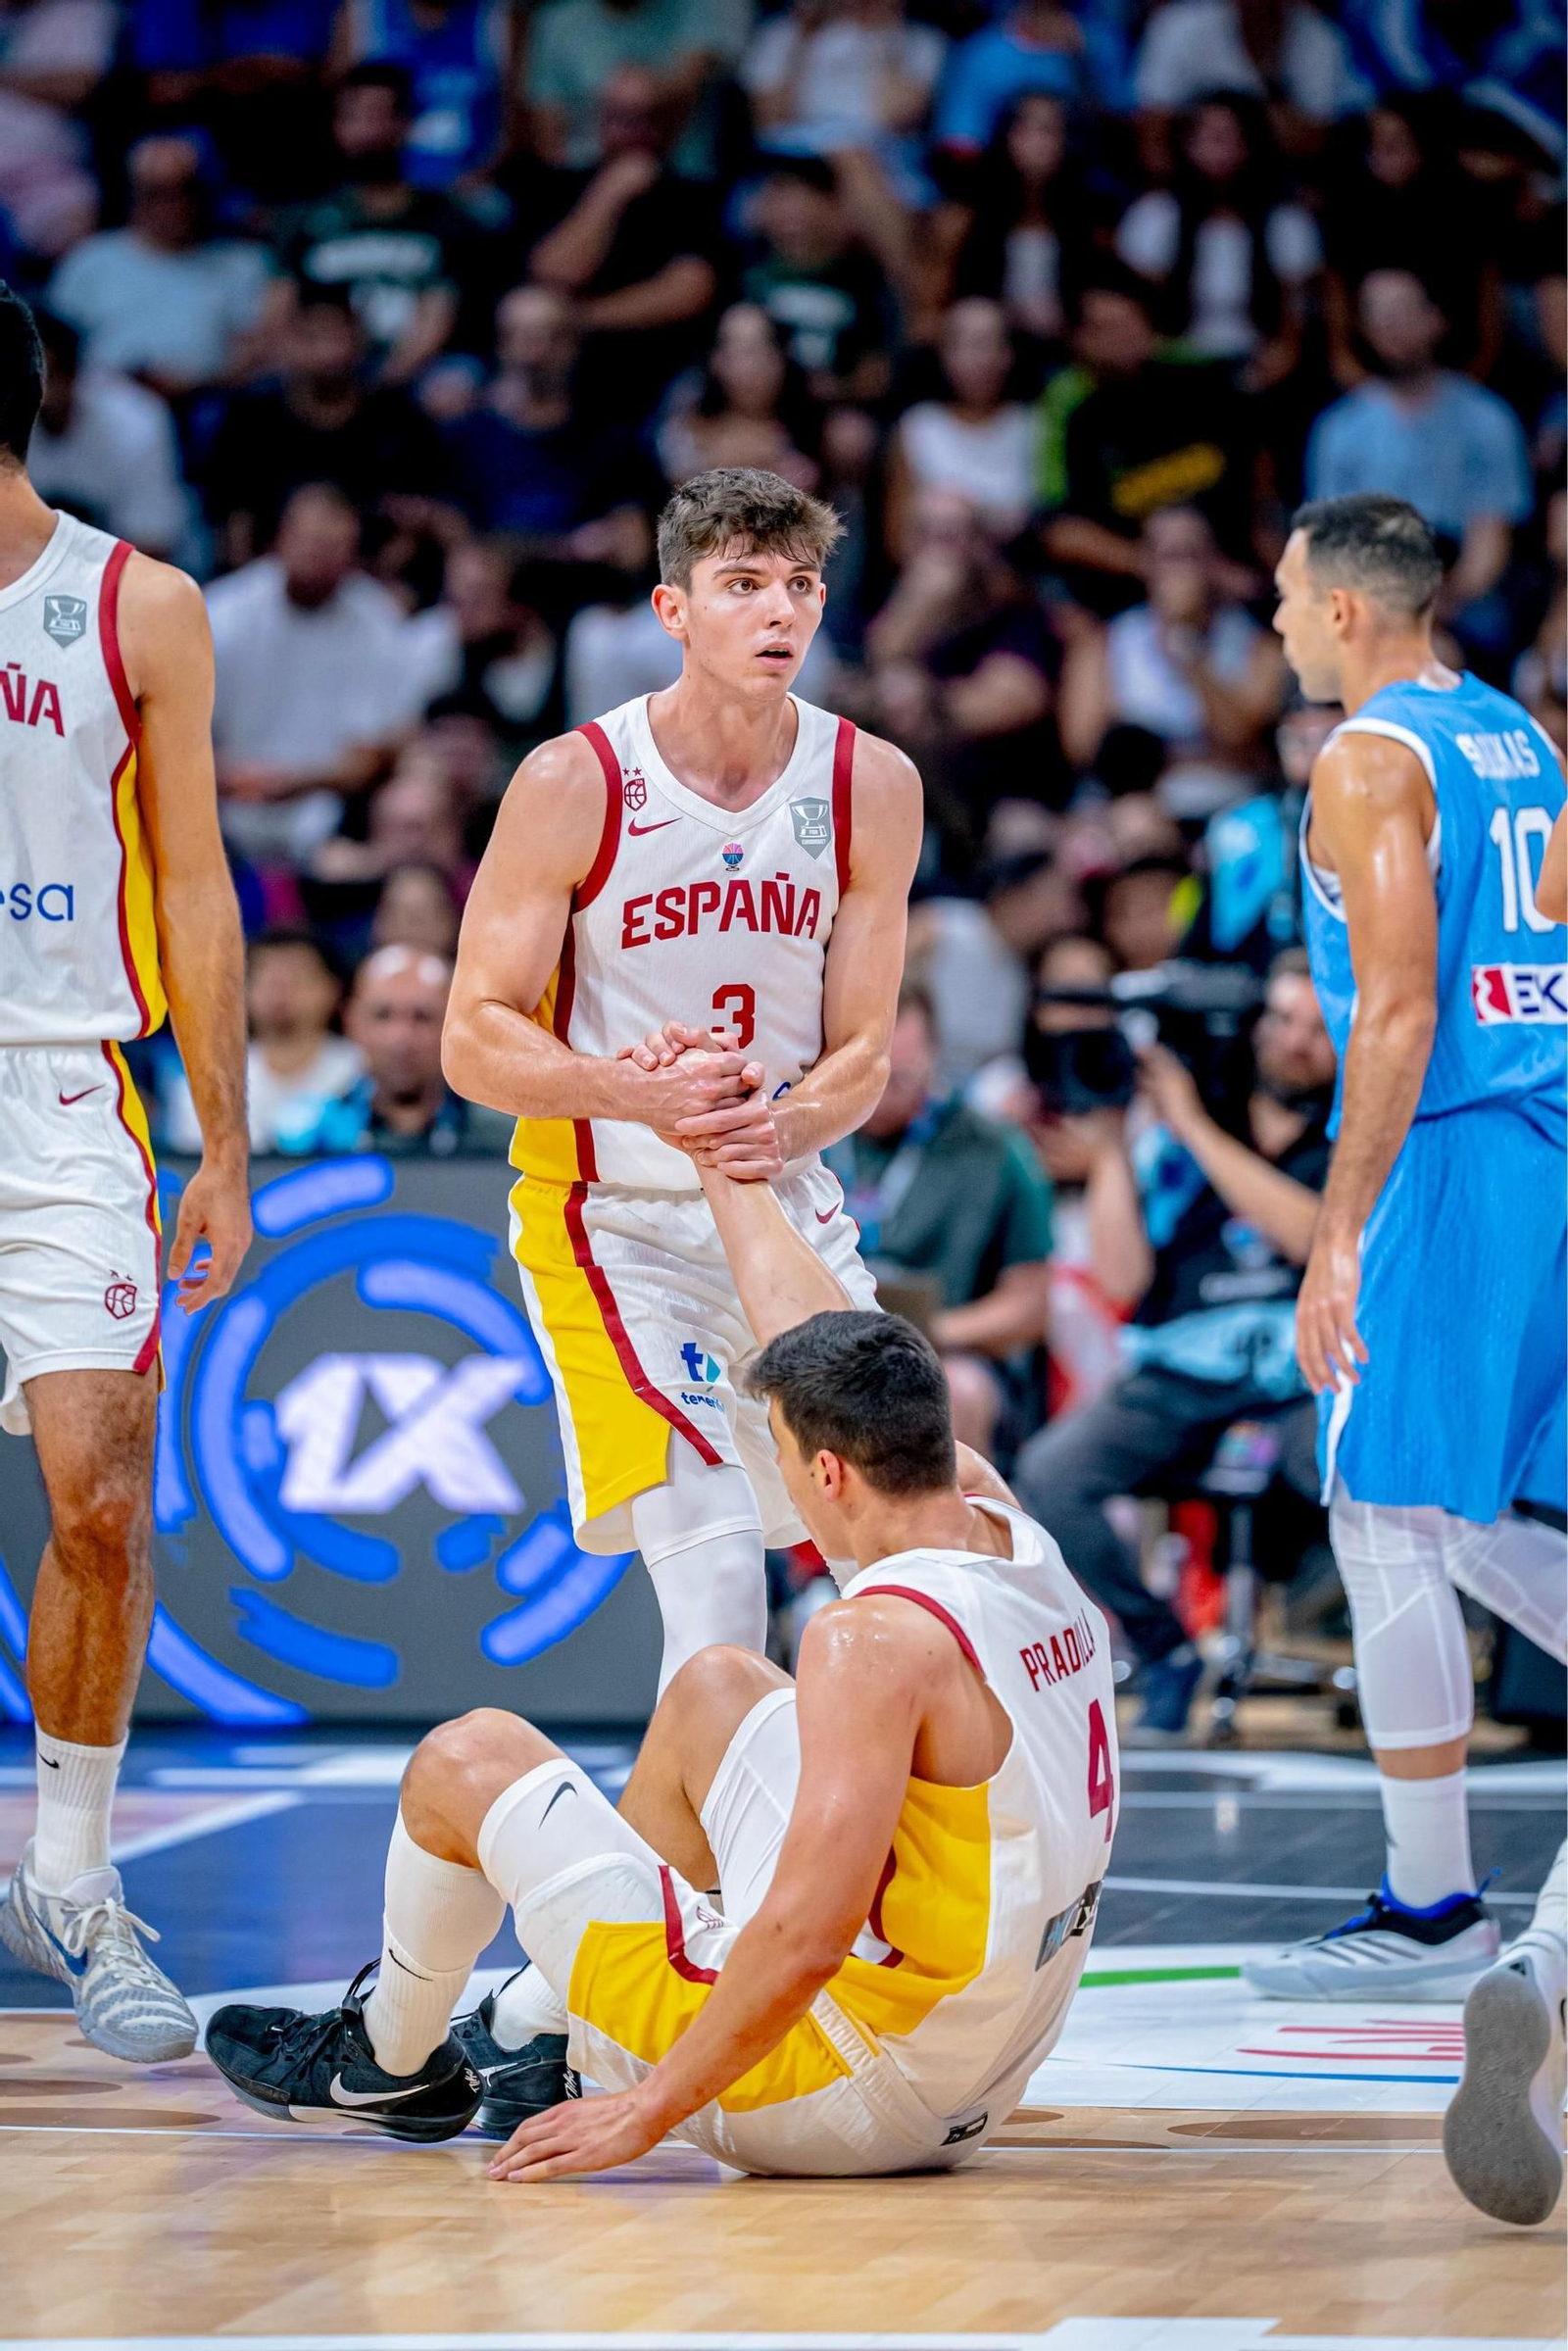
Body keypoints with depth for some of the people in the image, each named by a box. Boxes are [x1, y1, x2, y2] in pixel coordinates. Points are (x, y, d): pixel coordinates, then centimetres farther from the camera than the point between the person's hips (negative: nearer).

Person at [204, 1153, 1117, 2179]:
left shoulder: (879, 1637, -26)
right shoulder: (1010, 1534, -1)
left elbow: (806, 1938, -30)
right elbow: (840, 1361, 15)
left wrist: (647, 2113, -21)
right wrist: (729, 1170, 25)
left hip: (833, 2101, -8)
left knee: (469, 1758, 6)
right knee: (715, 1689, 25)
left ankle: (389, 2062, 35)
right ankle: (527, 2039, 38)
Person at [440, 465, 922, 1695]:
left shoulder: (872, 786, -4)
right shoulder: (574, 783, -15)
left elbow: (864, 1053, -1)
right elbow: (476, 1042, -14)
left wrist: (782, 1126, -24)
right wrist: (634, 1095, -33)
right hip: (612, 1217, -5)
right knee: (711, 1556, -20)